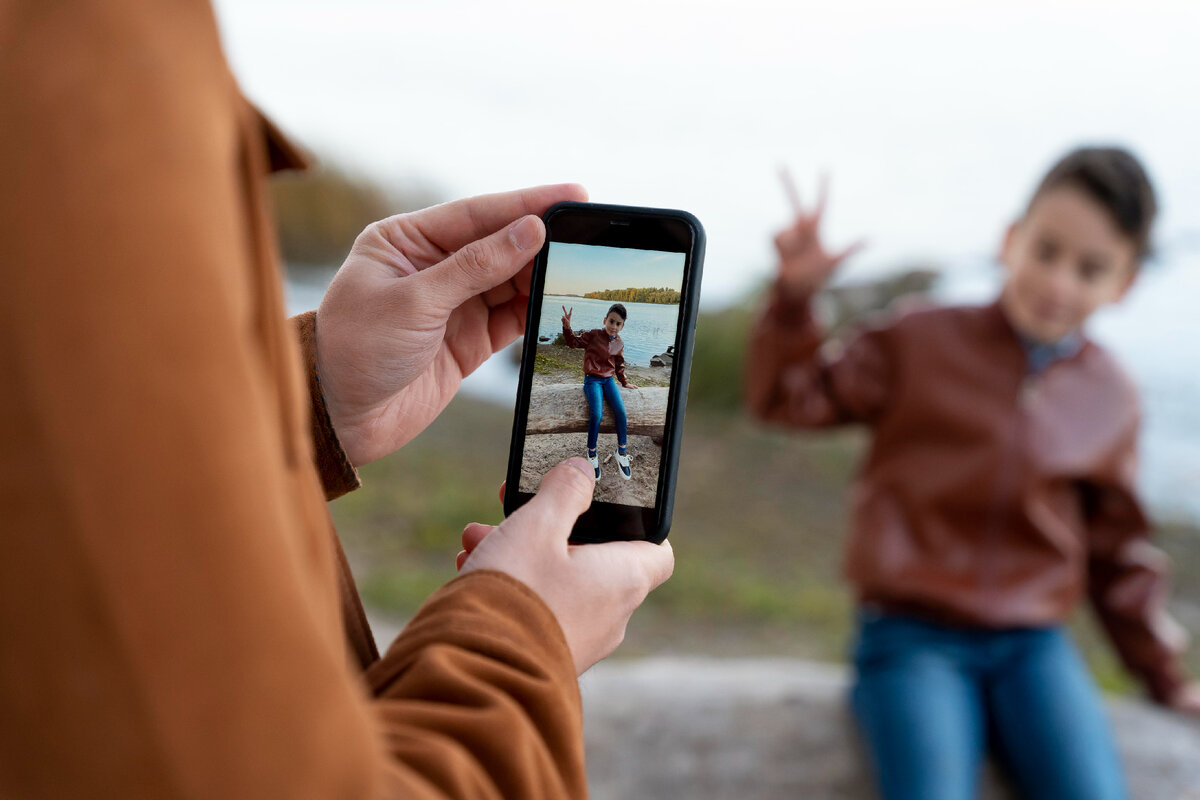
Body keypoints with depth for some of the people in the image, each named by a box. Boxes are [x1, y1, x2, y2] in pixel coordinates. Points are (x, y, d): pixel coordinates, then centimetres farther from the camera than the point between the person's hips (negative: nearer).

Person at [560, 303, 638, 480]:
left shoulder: (619, 343, 7)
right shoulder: (593, 335, -6)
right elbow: (574, 342, -4)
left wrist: (624, 382, 25)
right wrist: (567, 327, -21)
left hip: (609, 379, 4)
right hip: (592, 379, -4)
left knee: (620, 411, -19)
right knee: (597, 414, -25)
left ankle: (621, 452, -4)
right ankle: (592, 454, -8)